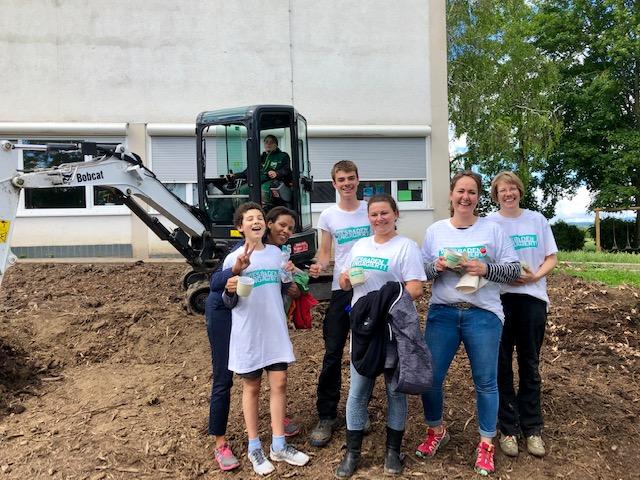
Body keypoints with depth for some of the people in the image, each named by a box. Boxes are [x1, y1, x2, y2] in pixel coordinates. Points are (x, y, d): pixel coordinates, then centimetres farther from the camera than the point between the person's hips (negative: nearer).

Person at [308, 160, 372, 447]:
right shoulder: (328, 216, 4)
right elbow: (325, 254, 7)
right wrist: (319, 267, -16)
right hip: (341, 289, 0)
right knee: (332, 353, -1)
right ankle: (326, 417, 10)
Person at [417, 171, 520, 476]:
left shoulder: (492, 229, 0)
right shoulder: (434, 231, 6)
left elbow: (514, 270, -1)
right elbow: (421, 272, 10)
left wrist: (485, 269, -17)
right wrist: (436, 267, -11)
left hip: (483, 315, -2)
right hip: (442, 313, 2)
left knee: (485, 382, 6)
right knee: (430, 377, 5)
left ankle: (486, 444, 26)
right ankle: (436, 431, 31)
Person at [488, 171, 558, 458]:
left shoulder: (537, 220, 6)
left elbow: (551, 258, 8)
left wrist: (536, 275, -12)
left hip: (532, 298, 2)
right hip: (499, 299, -1)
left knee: (530, 366, 9)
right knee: (502, 366, 5)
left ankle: (532, 428, 20)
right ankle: (508, 429, 16)